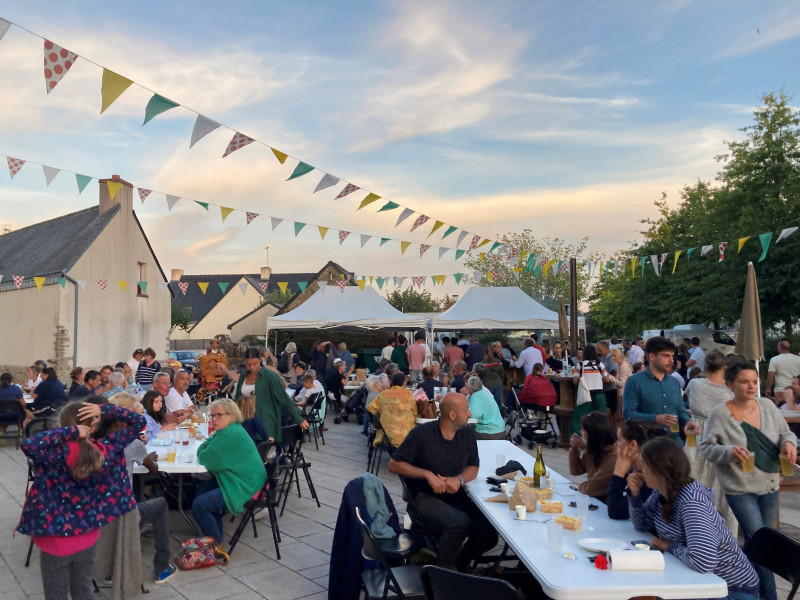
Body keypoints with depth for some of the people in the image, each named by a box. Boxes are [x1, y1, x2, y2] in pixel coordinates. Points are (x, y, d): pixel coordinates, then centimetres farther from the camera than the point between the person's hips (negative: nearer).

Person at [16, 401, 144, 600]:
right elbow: (138, 422, -7)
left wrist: (70, 431, -32)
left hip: (57, 542, -4)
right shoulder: (105, 450, -14)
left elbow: (28, 445, -40)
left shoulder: (58, 455, -25)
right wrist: (105, 410, -15)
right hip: (89, 538, 4)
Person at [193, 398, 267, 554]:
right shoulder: (232, 429, 12)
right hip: (240, 479, 12)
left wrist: (203, 453, 2)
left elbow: (206, 460, -20)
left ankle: (218, 544, 3)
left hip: (244, 487, -12)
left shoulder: (229, 434, -22)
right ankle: (217, 535, 29)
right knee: (202, 489, 23)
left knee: (199, 505, -17)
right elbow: (201, 450, 19)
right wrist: (205, 451, -4)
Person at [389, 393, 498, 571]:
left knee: (489, 536, -13)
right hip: (425, 496, -5)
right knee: (459, 522, -32)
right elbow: (394, 465, -7)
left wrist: (459, 479, -11)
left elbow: (473, 467, 12)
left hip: (456, 495, 5)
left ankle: (460, 561, 18)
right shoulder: (422, 434, -12)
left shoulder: (466, 433, 2)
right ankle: (444, 570, -6)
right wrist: (427, 474, -18)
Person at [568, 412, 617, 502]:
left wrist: (580, 486, -1)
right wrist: (574, 448, -1)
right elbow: (575, 471, 13)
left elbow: (591, 489, -22)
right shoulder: (591, 451, 0)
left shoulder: (613, 458, -26)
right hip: (592, 499, 7)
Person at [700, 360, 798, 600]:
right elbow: (706, 447, -10)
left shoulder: (767, 405, 0)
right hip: (740, 489, -5)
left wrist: (788, 442, -13)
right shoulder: (719, 413, -14)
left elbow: (786, 433, 9)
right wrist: (729, 451, -28)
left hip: (770, 486, 5)